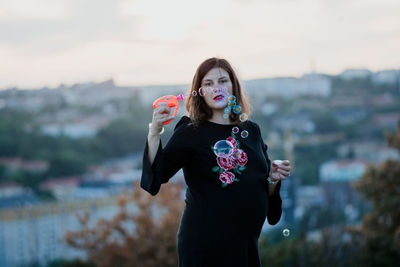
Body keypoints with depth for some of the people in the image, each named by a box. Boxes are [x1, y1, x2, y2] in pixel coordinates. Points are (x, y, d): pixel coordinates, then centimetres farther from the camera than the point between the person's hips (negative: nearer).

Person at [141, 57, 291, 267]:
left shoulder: (251, 131, 9)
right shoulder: (191, 133, -5)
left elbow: (264, 192, 17)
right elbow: (158, 173, -20)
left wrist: (274, 178, -3)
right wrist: (154, 132, -32)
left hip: (246, 242, 5)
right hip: (204, 243, -5)